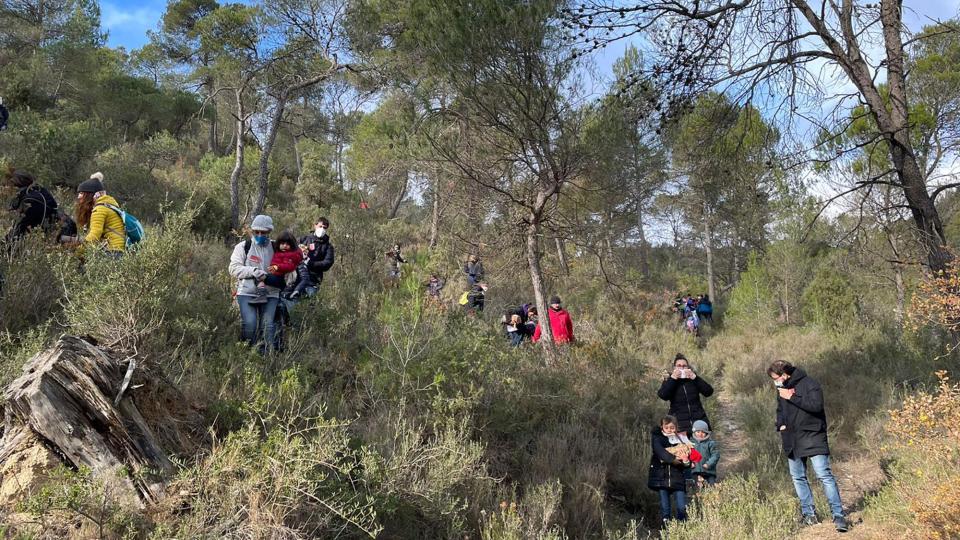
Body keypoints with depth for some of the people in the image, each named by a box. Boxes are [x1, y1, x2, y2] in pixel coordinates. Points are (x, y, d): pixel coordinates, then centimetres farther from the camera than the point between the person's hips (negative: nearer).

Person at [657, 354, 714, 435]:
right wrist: (673, 378, -11)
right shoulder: (669, 380, 9)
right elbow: (662, 395, -10)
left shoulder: (693, 379, 12)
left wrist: (694, 377, -9)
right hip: (679, 422, -2)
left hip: (698, 419, 2)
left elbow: (709, 392, -1)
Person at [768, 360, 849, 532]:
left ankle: (838, 515, -10)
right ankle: (809, 514, 20)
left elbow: (816, 405, -24)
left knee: (824, 475, -13)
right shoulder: (782, 389, 12)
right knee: (798, 477, 11)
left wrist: (791, 397, -22)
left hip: (812, 436, -8)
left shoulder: (808, 383, -10)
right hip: (792, 439, 8)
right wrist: (780, 425, 7)